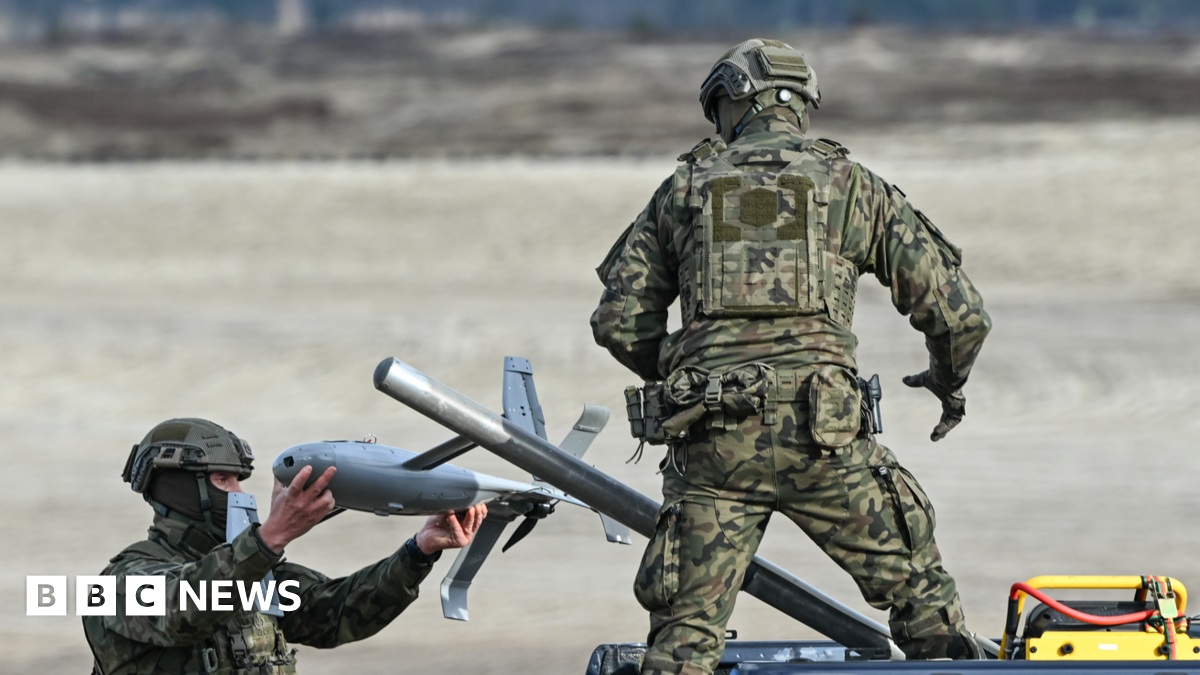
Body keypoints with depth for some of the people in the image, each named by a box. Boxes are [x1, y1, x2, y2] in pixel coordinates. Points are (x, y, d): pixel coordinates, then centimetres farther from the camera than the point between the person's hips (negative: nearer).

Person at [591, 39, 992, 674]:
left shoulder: (685, 188, 15)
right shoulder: (851, 186, 11)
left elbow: (619, 321, 14)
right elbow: (955, 309, 9)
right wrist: (949, 382, 31)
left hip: (711, 439, 1)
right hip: (821, 432, -1)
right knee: (920, 590, 14)